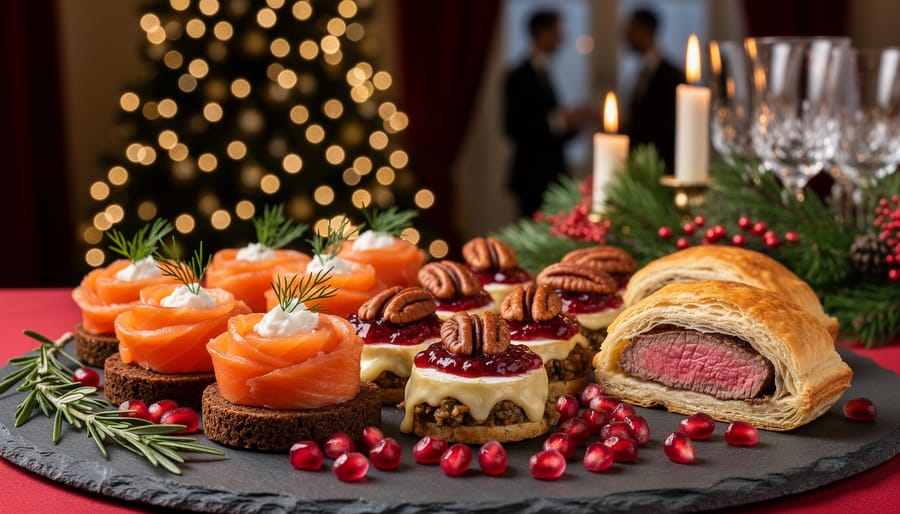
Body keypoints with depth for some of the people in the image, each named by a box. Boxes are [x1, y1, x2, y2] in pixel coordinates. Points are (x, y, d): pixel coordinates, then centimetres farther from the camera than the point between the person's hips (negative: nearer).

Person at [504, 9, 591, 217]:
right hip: (533, 176, -8)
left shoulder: (542, 74, 15)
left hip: (549, 173, 8)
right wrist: (559, 121, -19)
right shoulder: (519, 77, -10)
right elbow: (514, 128, -18)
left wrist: (571, 121, 1)